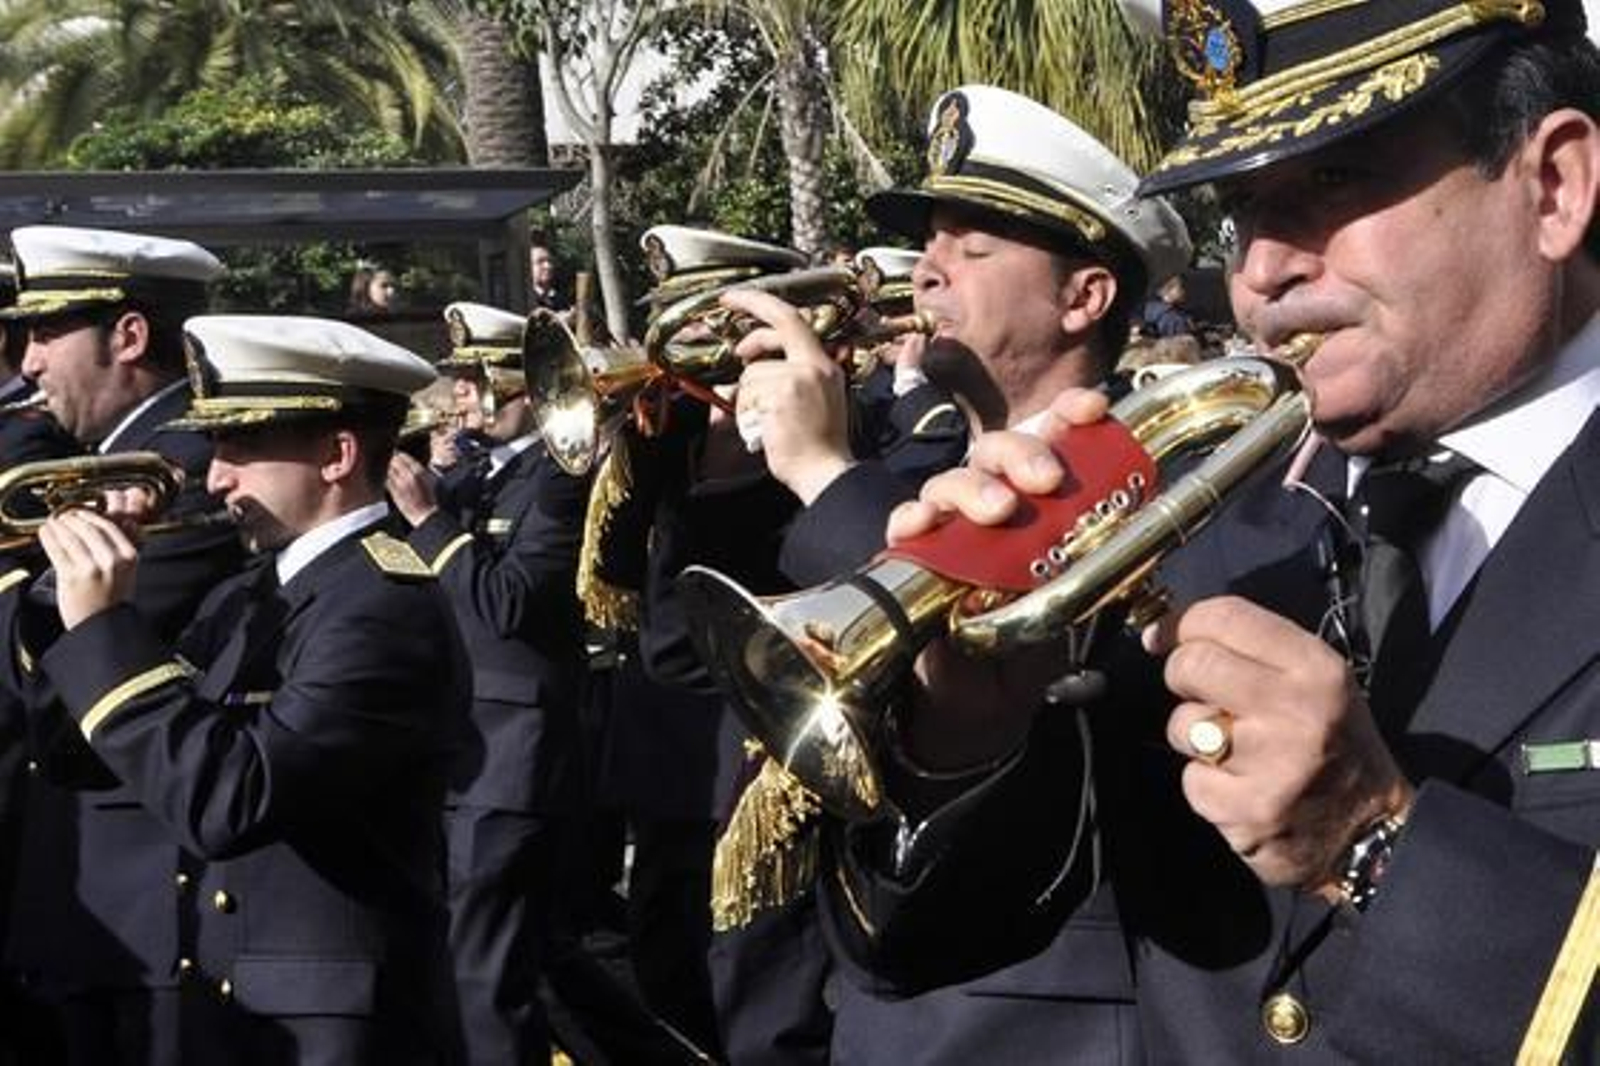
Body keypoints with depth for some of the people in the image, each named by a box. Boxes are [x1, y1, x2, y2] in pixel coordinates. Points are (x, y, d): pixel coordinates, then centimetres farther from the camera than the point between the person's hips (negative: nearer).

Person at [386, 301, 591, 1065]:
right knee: (473, 969, 17)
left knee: (485, 979, -7)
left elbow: (504, 605, -23)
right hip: (458, 758, 9)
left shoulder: (562, 479, -12)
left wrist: (428, 517, -16)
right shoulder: (485, 473, 16)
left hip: (506, 770, -9)